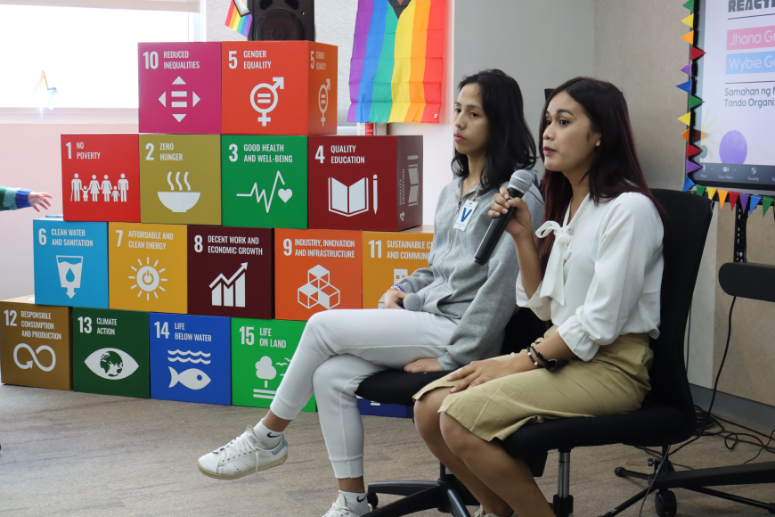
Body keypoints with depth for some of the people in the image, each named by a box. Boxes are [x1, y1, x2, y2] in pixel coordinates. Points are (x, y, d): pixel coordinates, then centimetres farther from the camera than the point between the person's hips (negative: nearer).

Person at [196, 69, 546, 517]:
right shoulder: (453, 192, 18)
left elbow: (501, 285, -16)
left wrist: (451, 357, -17)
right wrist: (404, 289, 5)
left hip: (458, 333, -8)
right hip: (425, 318, 8)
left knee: (324, 326, -15)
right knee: (331, 376, -14)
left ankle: (269, 437, 3)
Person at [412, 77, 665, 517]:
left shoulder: (629, 208, -13)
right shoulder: (568, 205, 16)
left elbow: (600, 323, -17)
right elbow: (545, 307, 13)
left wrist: (521, 362, -14)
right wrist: (522, 235, 3)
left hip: (611, 367, -8)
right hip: (561, 355, 9)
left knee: (461, 418, -24)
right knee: (430, 407, -7)